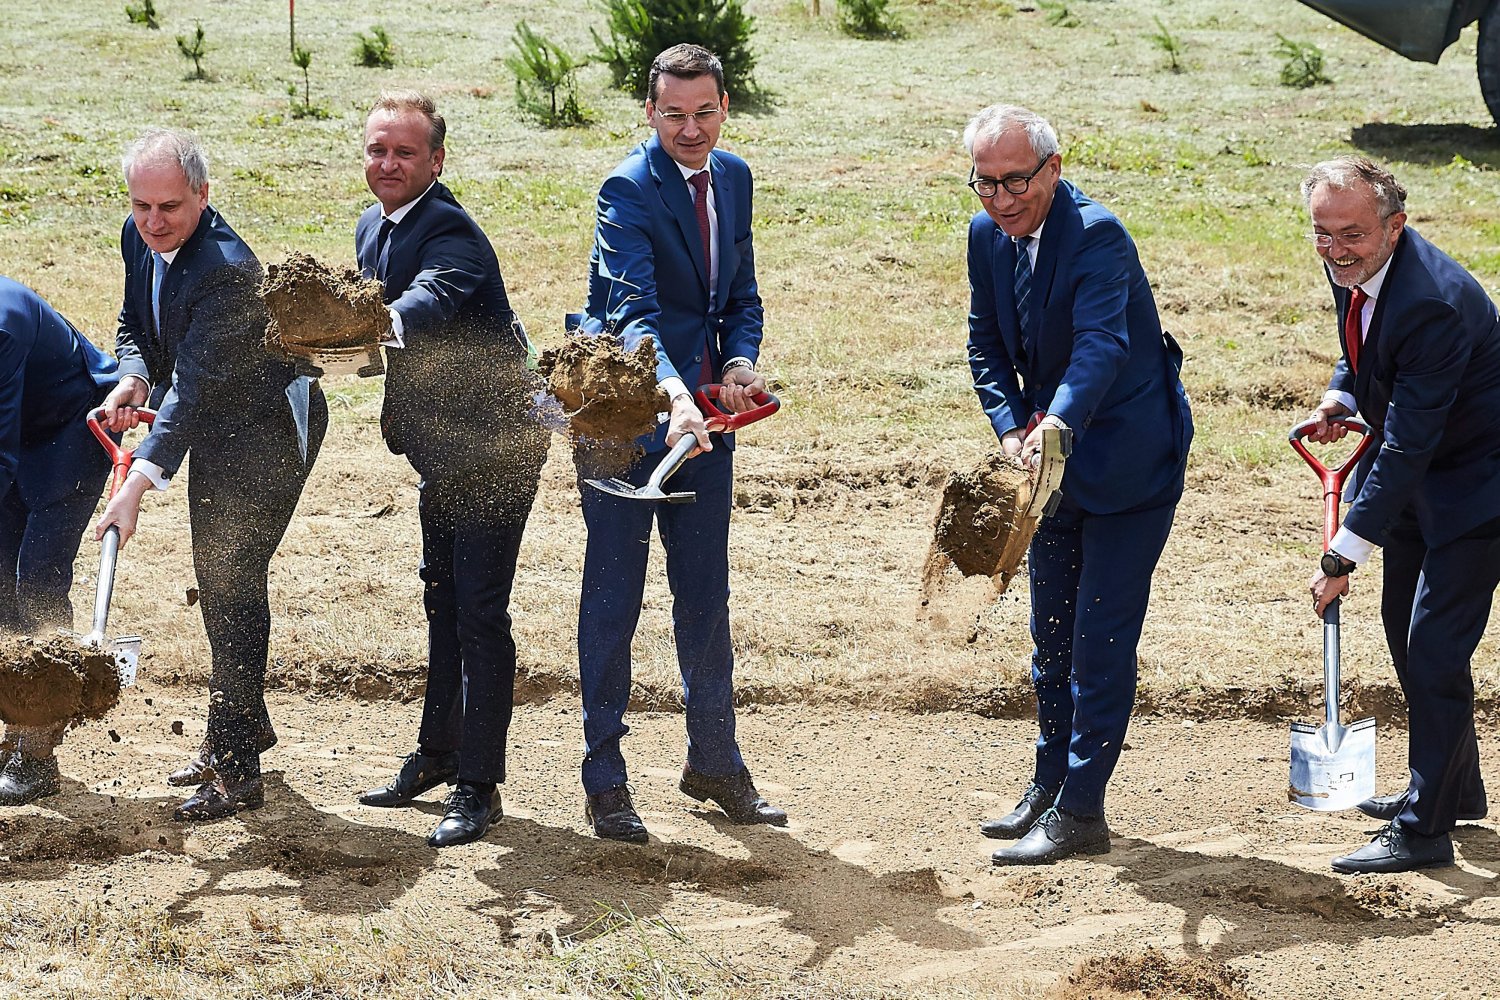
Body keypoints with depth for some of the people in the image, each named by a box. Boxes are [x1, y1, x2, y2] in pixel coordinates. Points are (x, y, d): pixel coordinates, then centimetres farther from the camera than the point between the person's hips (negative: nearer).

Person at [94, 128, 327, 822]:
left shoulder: (225, 270, -32)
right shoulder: (139, 238, -6)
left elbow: (193, 389, -37)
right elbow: (135, 322, 9)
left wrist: (137, 486, -43)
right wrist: (134, 378, -14)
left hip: (266, 430, -9)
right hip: (213, 428, 9)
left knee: (231, 584, -10)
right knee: (216, 582, 18)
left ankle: (235, 765, -5)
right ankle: (245, 725, 35)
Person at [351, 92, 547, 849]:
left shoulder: (451, 234, -23)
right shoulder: (372, 229, 6)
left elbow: (430, 301, -45)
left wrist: (382, 322, -63)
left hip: (492, 445, -9)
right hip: (439, 447, 9)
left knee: (480, 613, -8)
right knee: (443, 601, 20)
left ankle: (478, 785, -2)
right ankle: (438, 754, 33)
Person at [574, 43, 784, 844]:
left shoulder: (733, 178, 7)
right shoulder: (628, 190, -17)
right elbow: (633, 312, -29)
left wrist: (740, 359, -8)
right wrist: (674, 396, -44)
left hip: (703, 418, 6)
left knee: (706, 596, 14)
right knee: (613, 599, 1)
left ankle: (714, 762, 27)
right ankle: (604, 779, 10)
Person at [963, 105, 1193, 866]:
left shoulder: (1096, 237, -26)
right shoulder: (988, 235, -2)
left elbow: (1101, 345, -41)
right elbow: (987, 346, 7)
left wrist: (1056, 425, -57)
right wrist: (1011, 429, -10)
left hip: (1130, 457, -8)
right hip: (1054, 455, 8)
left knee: (1102, 638, -6)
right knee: (1051, 632, 16)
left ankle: (1081, 811, 0)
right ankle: (1049, 788, 28)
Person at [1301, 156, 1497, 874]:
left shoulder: (1432, 303, -34)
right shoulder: (1353, 266, -6)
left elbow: (1408, 445, -33)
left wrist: (1346, 553, -31)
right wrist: (1339, 398, -7)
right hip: (1417, 470, 10)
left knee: (1433, 647, -11)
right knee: (1404, 627, 18)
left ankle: (1424, 828, -4)